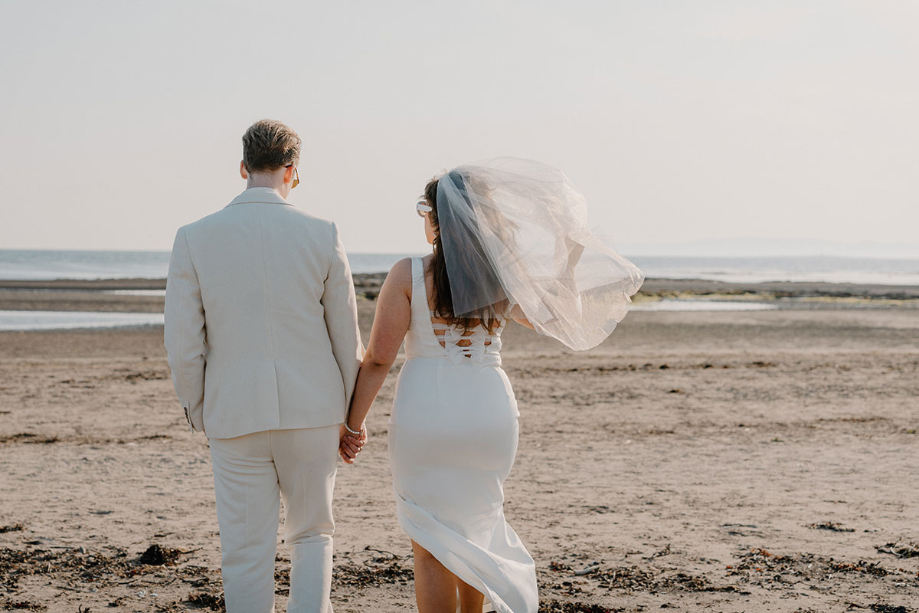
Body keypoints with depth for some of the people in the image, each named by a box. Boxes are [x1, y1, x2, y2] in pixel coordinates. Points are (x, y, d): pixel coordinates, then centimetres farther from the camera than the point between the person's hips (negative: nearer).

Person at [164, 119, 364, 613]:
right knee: (311, 535, 19)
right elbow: (346, 339, 0)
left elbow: (183, 346, -5)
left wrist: (198, 415, 10)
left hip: (236, 419, -1)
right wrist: (350, 417, 12)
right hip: (312, 412, 1)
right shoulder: (322, 236, -4)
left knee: (246, 555, 8)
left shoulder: (194, 239, -6)